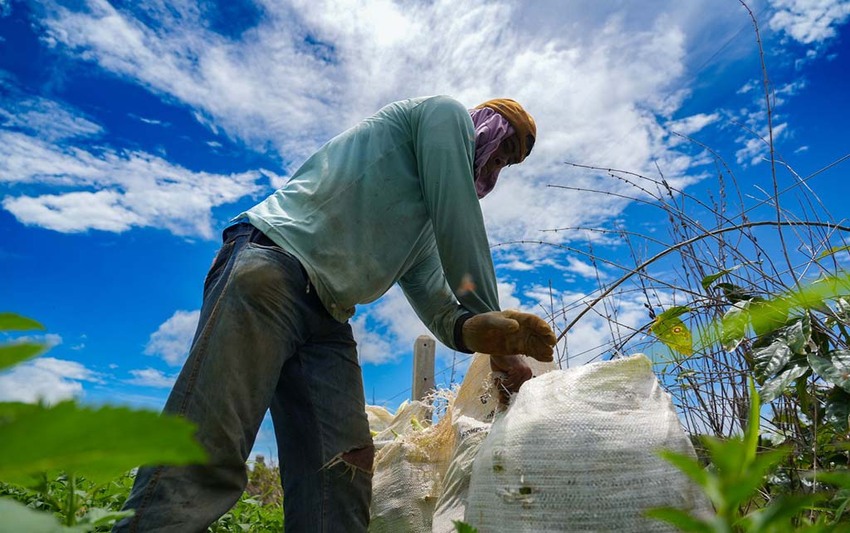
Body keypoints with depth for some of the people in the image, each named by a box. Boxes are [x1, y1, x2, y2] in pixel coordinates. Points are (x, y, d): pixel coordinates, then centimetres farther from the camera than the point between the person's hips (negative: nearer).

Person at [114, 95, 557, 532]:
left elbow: (439, 307, 16)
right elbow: (462, 228, -1)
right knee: (204, 456, -20)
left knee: (341, 482, -5)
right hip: (274, 261, -8)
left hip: (328, 323, 8)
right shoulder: (445, 113, 11)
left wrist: (475, 332, -6)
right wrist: (492, 321, 5)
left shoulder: (424, 226, 30)